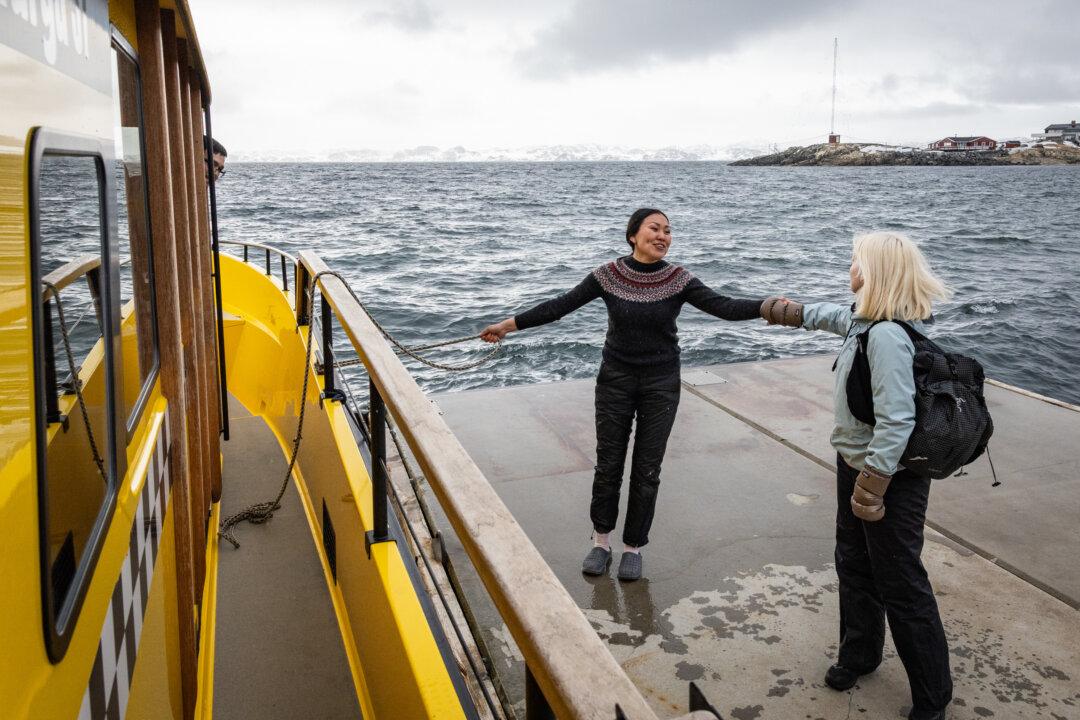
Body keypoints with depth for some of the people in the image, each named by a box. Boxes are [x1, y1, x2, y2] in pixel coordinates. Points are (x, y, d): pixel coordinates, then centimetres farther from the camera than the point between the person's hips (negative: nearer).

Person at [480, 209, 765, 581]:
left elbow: (724, 306, -18)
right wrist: (509, 324, -9)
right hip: (615, 381, 0)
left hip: (661, 385, 0)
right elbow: (560, 306, -6)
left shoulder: (678, 279, -8)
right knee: (608, 465, 9)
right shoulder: (609, 274, -8)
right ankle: (601, 540, 29)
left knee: (647, 471, 7)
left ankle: (633, 546, 25)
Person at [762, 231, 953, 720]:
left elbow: (896, 420, -30)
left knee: (901, 586, 4)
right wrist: (791, 312, 39)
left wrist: (871, 488, -25)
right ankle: (859, 653, 43)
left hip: (890, 476, -10)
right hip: (857, 464, 10)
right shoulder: (867, 320, 2)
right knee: (854, 565, 22)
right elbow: (840, 317, 27)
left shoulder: (887, 336, -28)